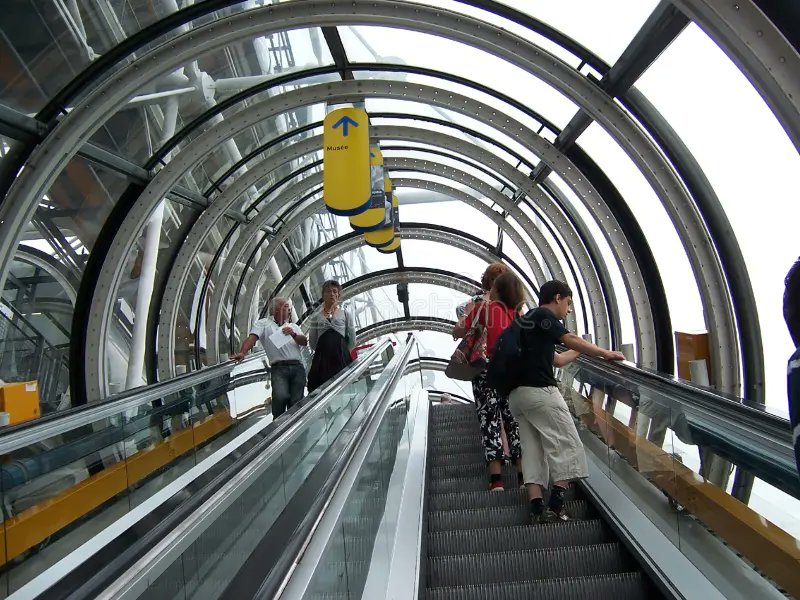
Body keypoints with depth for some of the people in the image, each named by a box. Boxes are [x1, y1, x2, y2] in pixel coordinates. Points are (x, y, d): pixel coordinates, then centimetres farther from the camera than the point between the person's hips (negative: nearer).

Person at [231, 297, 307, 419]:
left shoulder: (293, 326, 26)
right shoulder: (263, 324, 11)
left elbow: (304, 342, 14)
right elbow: (252, 338, -6)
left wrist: (293, 334, -7)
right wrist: (242, 352, -25)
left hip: (297, 367, 4)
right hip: (279, 368, -4)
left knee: (296, 402, -3)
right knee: (281, 397, -25)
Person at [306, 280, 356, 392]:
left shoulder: (346, 315, 9)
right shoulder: (316, 317, 10)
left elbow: (352, 341, 9)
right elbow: (312, 343, 12)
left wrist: (342, 353, 7)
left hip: (341, 358, 0)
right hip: (322, 360, 0)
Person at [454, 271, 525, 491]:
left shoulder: (484, 308, -3)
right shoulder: (518, 314, 9)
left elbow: (457, 332, 0)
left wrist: (469, 314, 16)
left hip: (487, 373, -3)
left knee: (490, 422, -3)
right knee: (514, 421, 6)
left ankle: (496, 480, -9)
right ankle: (524, 476, 2)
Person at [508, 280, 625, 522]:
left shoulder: (527, 320, 27)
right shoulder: (543, 315, -1)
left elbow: (557, 360, 30)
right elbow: (570, 339, -14)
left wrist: (584, 349, 36)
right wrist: (605, 353, -7)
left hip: (516, 394, 9)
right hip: (539, 391, -9)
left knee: (532, 449, 4)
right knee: (566, 444, -3)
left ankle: (537, 507, -3)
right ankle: (556, 505, -10)